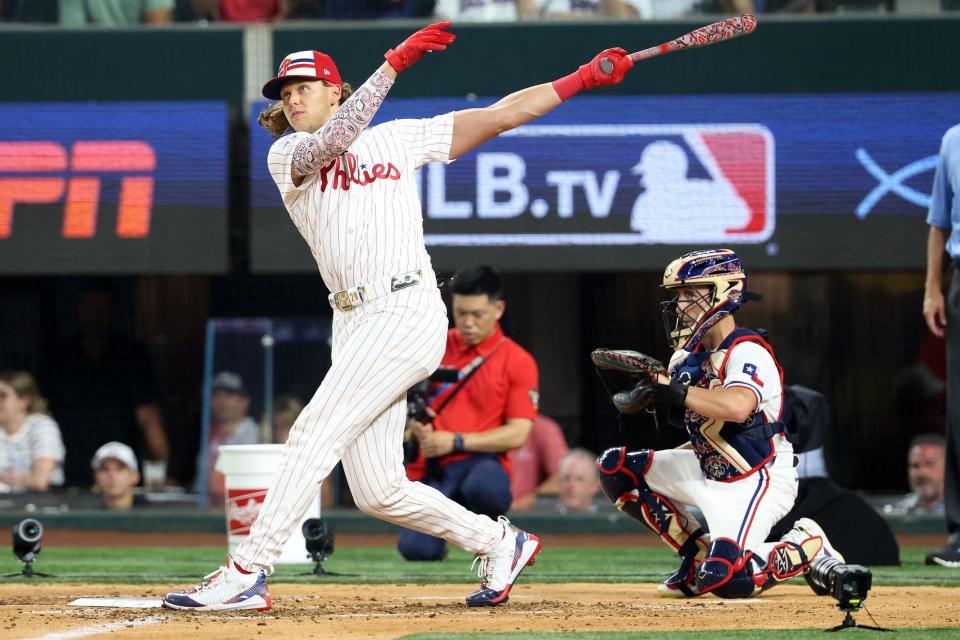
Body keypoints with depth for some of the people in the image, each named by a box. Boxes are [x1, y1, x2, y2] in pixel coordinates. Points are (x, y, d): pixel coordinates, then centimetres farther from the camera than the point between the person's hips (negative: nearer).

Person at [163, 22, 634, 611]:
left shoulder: (399, 139, 11)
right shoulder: (287, 156, 13)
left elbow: (500, 116, 12)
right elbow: (331, 142, -10)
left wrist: (584, 78, 5)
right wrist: (395, 62, -15)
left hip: (405, 312, -5)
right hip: (353, 323, 5)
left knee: (314, 436, -16)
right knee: (379, 492, 1)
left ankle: (247, 573, -18)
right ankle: (499, 543, 20)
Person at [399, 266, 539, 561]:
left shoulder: (518, 362, 1)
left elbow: (517, 434, -6)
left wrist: (456, 441, -15)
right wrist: (414, 421, -9)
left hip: (482, 461, -2)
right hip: (431, 468, 2)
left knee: (485, 487, -40)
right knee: (416, 549, -22)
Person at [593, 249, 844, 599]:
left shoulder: (748, 352, -21)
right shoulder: (689, 355, 5)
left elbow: (738, 406, -41)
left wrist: (672, 388, -38)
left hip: (758, 482, -9)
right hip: (709, 472, 9)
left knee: (724, 578, -25)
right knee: (615, 467, 4)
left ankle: (806, 546, 4)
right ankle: (699, 552, 8)